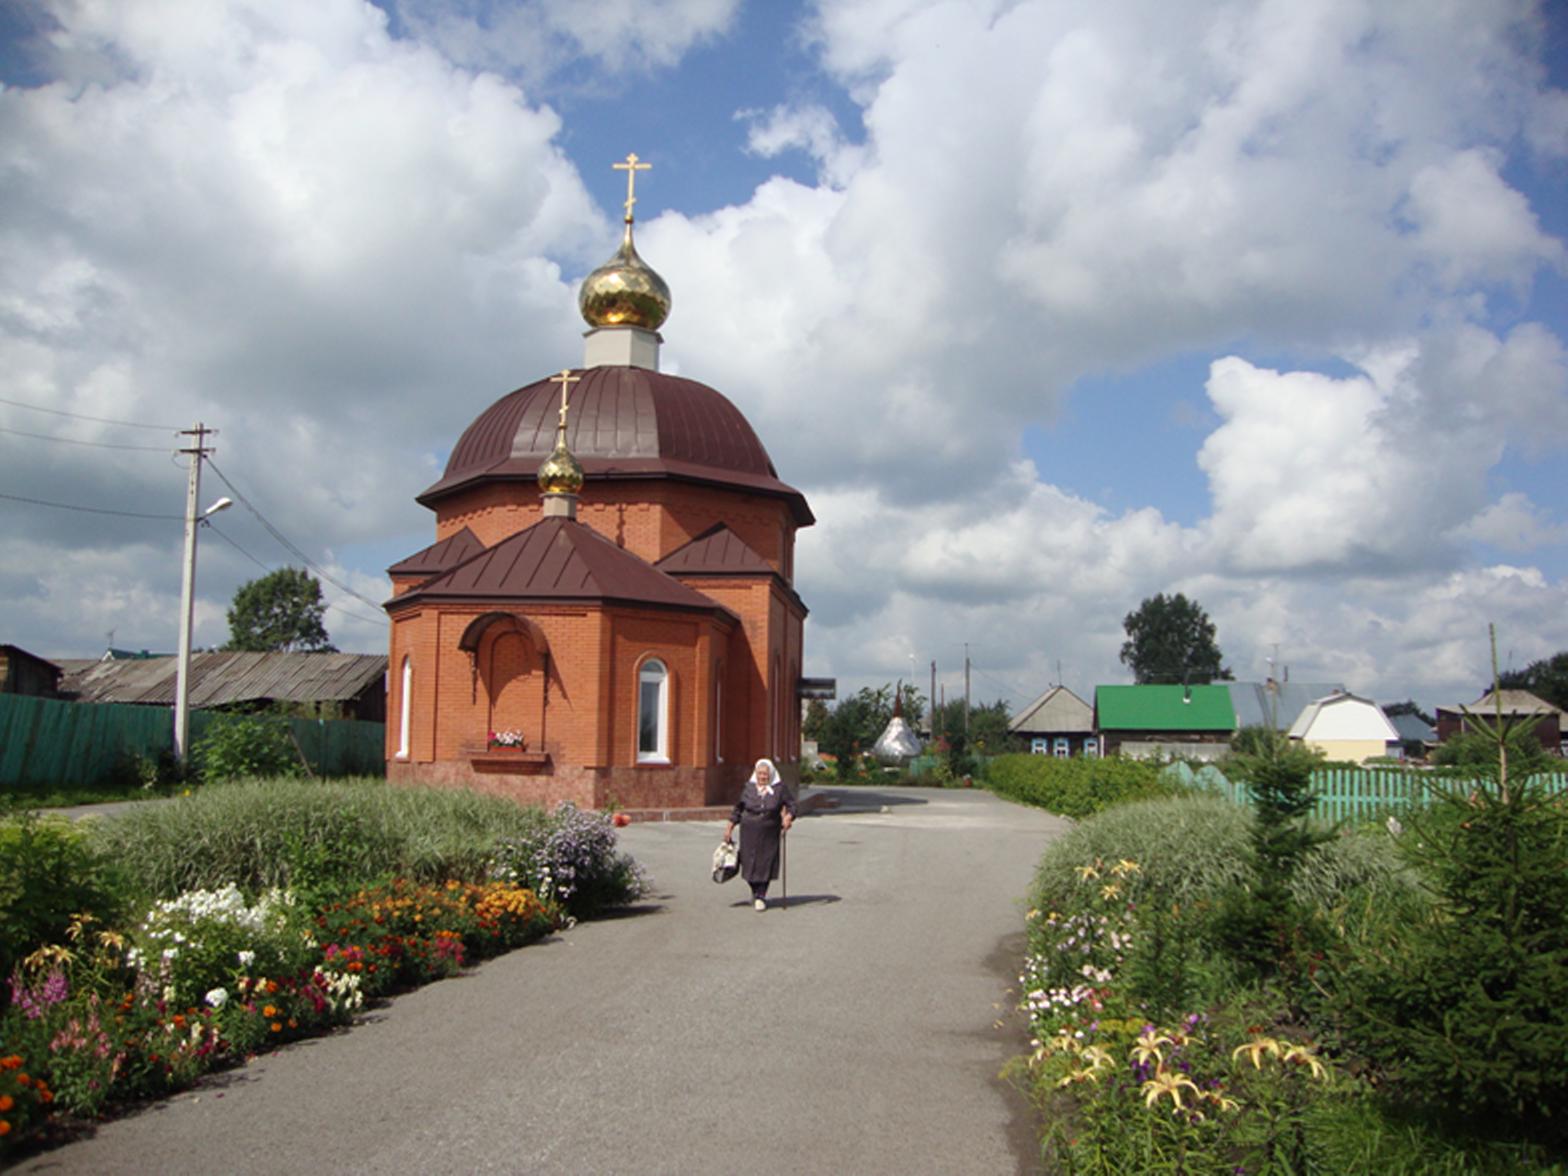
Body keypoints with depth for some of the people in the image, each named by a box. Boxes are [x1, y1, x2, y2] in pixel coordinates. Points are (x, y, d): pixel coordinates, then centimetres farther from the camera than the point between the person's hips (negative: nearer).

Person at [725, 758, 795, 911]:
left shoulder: (779, 788, -4)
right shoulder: (749, 788, 1)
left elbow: (791, 804, 1)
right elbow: (738, 808, 8)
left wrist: (788, 817, -19)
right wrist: (730, 826, 6)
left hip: (769, 834, -1)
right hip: (749, 832, 1)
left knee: (766, 863, -4)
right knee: (750, 862, 4)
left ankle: (761, 896, 6)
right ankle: (756, 892, 25)